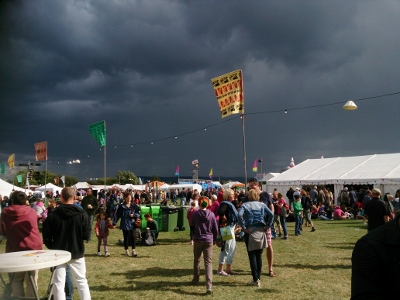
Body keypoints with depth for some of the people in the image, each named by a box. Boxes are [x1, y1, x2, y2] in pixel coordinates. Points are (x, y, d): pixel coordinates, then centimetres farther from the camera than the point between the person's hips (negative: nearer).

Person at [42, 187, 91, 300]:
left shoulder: (53, 215, -8)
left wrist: (53, 247, 14)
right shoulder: (82, 214, -9)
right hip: (77, 253, 0)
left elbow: (46, 237, -4)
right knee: (81, 282, 13)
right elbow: (86, 236, -7)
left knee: (59, 284, 7)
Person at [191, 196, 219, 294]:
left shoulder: (195, 214, -6)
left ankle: (195, 280, 34)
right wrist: (214, 239, 18)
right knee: (208, 262, -2)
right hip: (209, 241, 0)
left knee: (196, 260, 19)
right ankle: (209, 286, -13)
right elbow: (215, 229, 4)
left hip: (198, 240, 0)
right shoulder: (211, 214, -2)